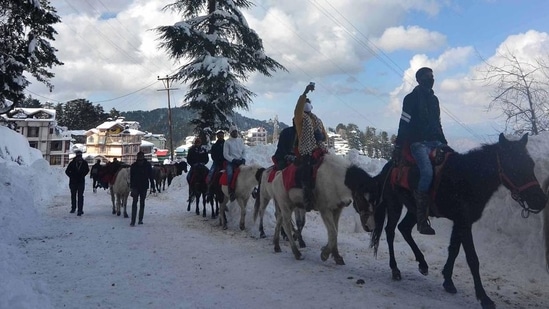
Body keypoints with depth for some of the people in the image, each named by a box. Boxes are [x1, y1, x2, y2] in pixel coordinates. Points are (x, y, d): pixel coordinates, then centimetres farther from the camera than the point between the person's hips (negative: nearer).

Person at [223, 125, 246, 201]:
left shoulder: (240, 140, 13)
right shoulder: (227, 142, 0)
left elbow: (244, 151, 14)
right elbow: (225, 154, -4)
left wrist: (243, 159, -5)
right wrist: (233, 160, -16)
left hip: (240, 161, 4)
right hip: (231, 162, -4)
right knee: (230, 173, -32)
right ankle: (231, 192, -31)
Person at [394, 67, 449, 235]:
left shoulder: (434, 99, 20)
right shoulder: (411, 98, 0)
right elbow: (404, 123, -7)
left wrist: (444, 143, 18)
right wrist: (398, 147, -12)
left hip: (436, 142, 8)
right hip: (418, 143, -8)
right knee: (427, 171, -28)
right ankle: (422, 218, -24)